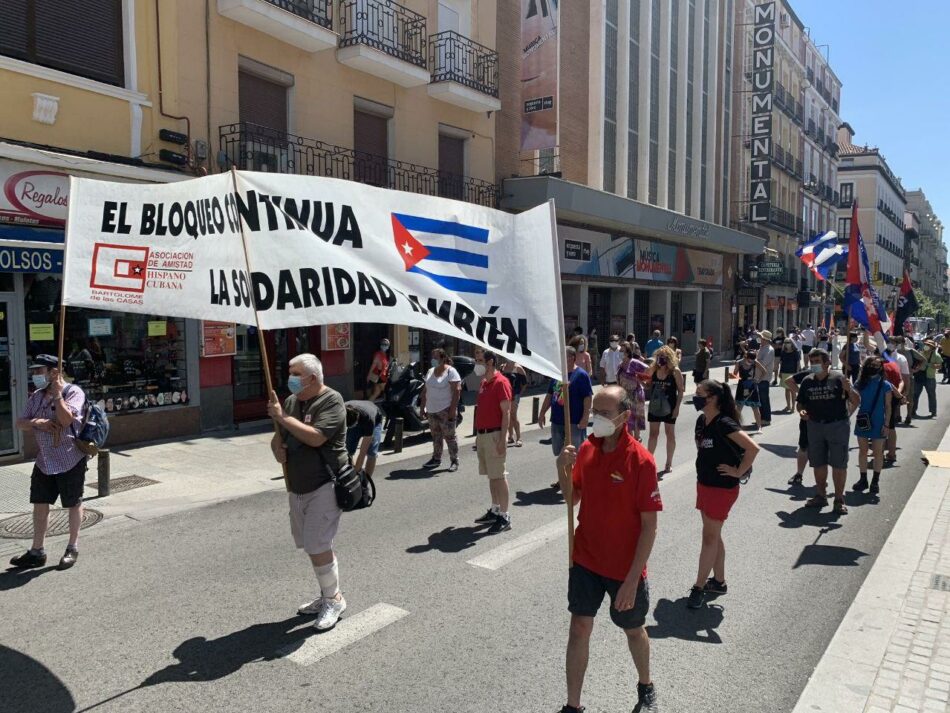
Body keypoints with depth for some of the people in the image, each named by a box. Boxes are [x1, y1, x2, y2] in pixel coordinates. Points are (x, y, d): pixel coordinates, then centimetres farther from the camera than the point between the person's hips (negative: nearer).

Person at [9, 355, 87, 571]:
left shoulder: (73, 391, -13)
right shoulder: (36, 396, 8)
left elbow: (66, 419, -27)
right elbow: (20, 424, 7)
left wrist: (57, 393, -22)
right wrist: (36, 422, -13)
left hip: (70, 459, -7)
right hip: (44, 460, 7)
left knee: (73, 504, 7)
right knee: (40, 504, 11)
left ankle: (73, 548, 21)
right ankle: (37, 551, 23)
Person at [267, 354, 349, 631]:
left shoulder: (331, 401, -13)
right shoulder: (291, 401, 10)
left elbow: (315, 437, -26)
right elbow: (278, 436, 20)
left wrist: (282, 417, -19)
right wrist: (277, 446, -4)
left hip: (324, 485, -8)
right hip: (297, 486, 8)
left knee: (317, 546, -9)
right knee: (312, 545, 15)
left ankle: (334, 600, 9)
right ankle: (328, 596, 30)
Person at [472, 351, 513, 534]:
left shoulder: (501, 383, -12)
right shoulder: (484, 383, 15)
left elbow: (506, 412, -16)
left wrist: (502, 440, -21)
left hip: (494, 435, -8)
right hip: (482, 435, 9)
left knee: (499, 476, -4)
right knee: (491, 476, 14)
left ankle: (504, 517, 1)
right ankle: (495, 511, 24)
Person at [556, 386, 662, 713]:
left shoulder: (641, 460, -21)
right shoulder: (586, 450, -4)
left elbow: (649, 525, -17)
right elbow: (574, 498, 8)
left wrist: (632, 579, -18)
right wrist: (562, 469, -12)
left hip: (625, 568, -4)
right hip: (585, 560, 4)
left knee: (633, 630, 19)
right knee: (579, 628, 10)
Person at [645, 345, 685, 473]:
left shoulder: (675, 371, -10)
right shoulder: (653, 370, 1)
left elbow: (681, 390, -8)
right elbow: (648, 385, 13)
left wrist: (677, 407, -14)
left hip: (669, 407, -3)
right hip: (654, 406, 4)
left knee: (670, 433, 9)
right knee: (653, 433, 9)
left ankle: (669, 463, 19)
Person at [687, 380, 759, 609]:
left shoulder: (724, 424, -22)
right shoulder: (701, 421, 3)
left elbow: (752, 448, -29)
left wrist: (738, 472, -20)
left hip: (722, 488, -8)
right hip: (704, 484, 8)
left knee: (710, 538, 1)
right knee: (713, 536, 17)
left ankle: (699, 587, 11)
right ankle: (719, 581, 31)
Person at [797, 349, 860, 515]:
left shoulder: (838, 379, -7)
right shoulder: (807, 381, 5)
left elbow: (856, 402, -7)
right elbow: (800, 403, 14)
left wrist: (849, 390, -27)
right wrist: (801, 411, -7)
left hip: (838, 426, -4)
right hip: (815, 426, 4)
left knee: (839, 464, 2)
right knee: (818, 463, 13)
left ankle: (839, 499, 12)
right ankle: (820, 495, 27)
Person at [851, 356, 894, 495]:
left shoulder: (885, 385, -8)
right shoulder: (860, 383, -2)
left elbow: (888, 406, -6)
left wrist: (886, 424, -8)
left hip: (878, 424, -2)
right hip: (863, 422, 2)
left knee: (878, 452, 8)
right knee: (862, 451, 10)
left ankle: (875, 481, 20)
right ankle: (863, 479, 21)